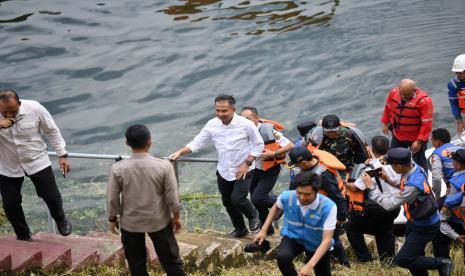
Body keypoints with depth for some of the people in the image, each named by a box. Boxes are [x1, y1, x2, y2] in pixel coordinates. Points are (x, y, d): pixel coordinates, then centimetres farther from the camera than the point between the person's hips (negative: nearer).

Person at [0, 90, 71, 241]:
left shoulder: (34, 108, -22)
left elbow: (52, 131, -7)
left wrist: (62, 155, -6)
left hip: (37, 161, -1)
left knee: (51, 196, 4)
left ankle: (60, 220, 38)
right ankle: (23, 236, 30)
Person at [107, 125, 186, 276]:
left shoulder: (118, 168, -17)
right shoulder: (164, 165, -18)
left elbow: (112, 198, -8)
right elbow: (172, 197, -11)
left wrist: (112, 219, 9)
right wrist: (176, 217, 5)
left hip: (130, 222, 1)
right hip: (159, 220, 0)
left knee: (136, 261, 18)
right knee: (170, 258, 14)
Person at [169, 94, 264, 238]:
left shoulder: (246, 124, -17)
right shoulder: (212, 124, -9)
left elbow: (259, 145, -8)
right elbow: (197, 142, -6)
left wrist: (247, 163, -15)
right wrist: (180, 152, -19)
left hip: (242, 171, -4)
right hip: (223, 171, 5)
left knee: (237, 199, -19)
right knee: (228, 203, 13)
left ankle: (253, 216, 14)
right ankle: (240, 229, 37)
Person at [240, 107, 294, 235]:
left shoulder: (268, 130, -22)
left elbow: (290, 145, -20)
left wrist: (273, 154, -28)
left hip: (270, 171, -6)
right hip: (255, 170, 7)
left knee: (257, 198, -15)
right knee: (256, 201, 13)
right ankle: (267, 229, 30)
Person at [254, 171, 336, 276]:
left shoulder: (328, 207, -33)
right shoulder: (287, 197, -23)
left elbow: (326, 240, -31)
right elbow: (276, 207, 4)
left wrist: (310, 265, -41)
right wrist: (264, 230, 1)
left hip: (316, 244, 0)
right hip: (293, 237, 1)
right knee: (282, 256, -32)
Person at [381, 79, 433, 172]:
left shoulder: (424, 101, -29)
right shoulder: (394, 92, -14)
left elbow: (427, 123, -25)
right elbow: (388, 108, 5)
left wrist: (419, 141, -25)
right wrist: (385, 123, 13)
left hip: (416, 138, -5)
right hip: (397, 135, 5)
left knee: (419, 161, 12)